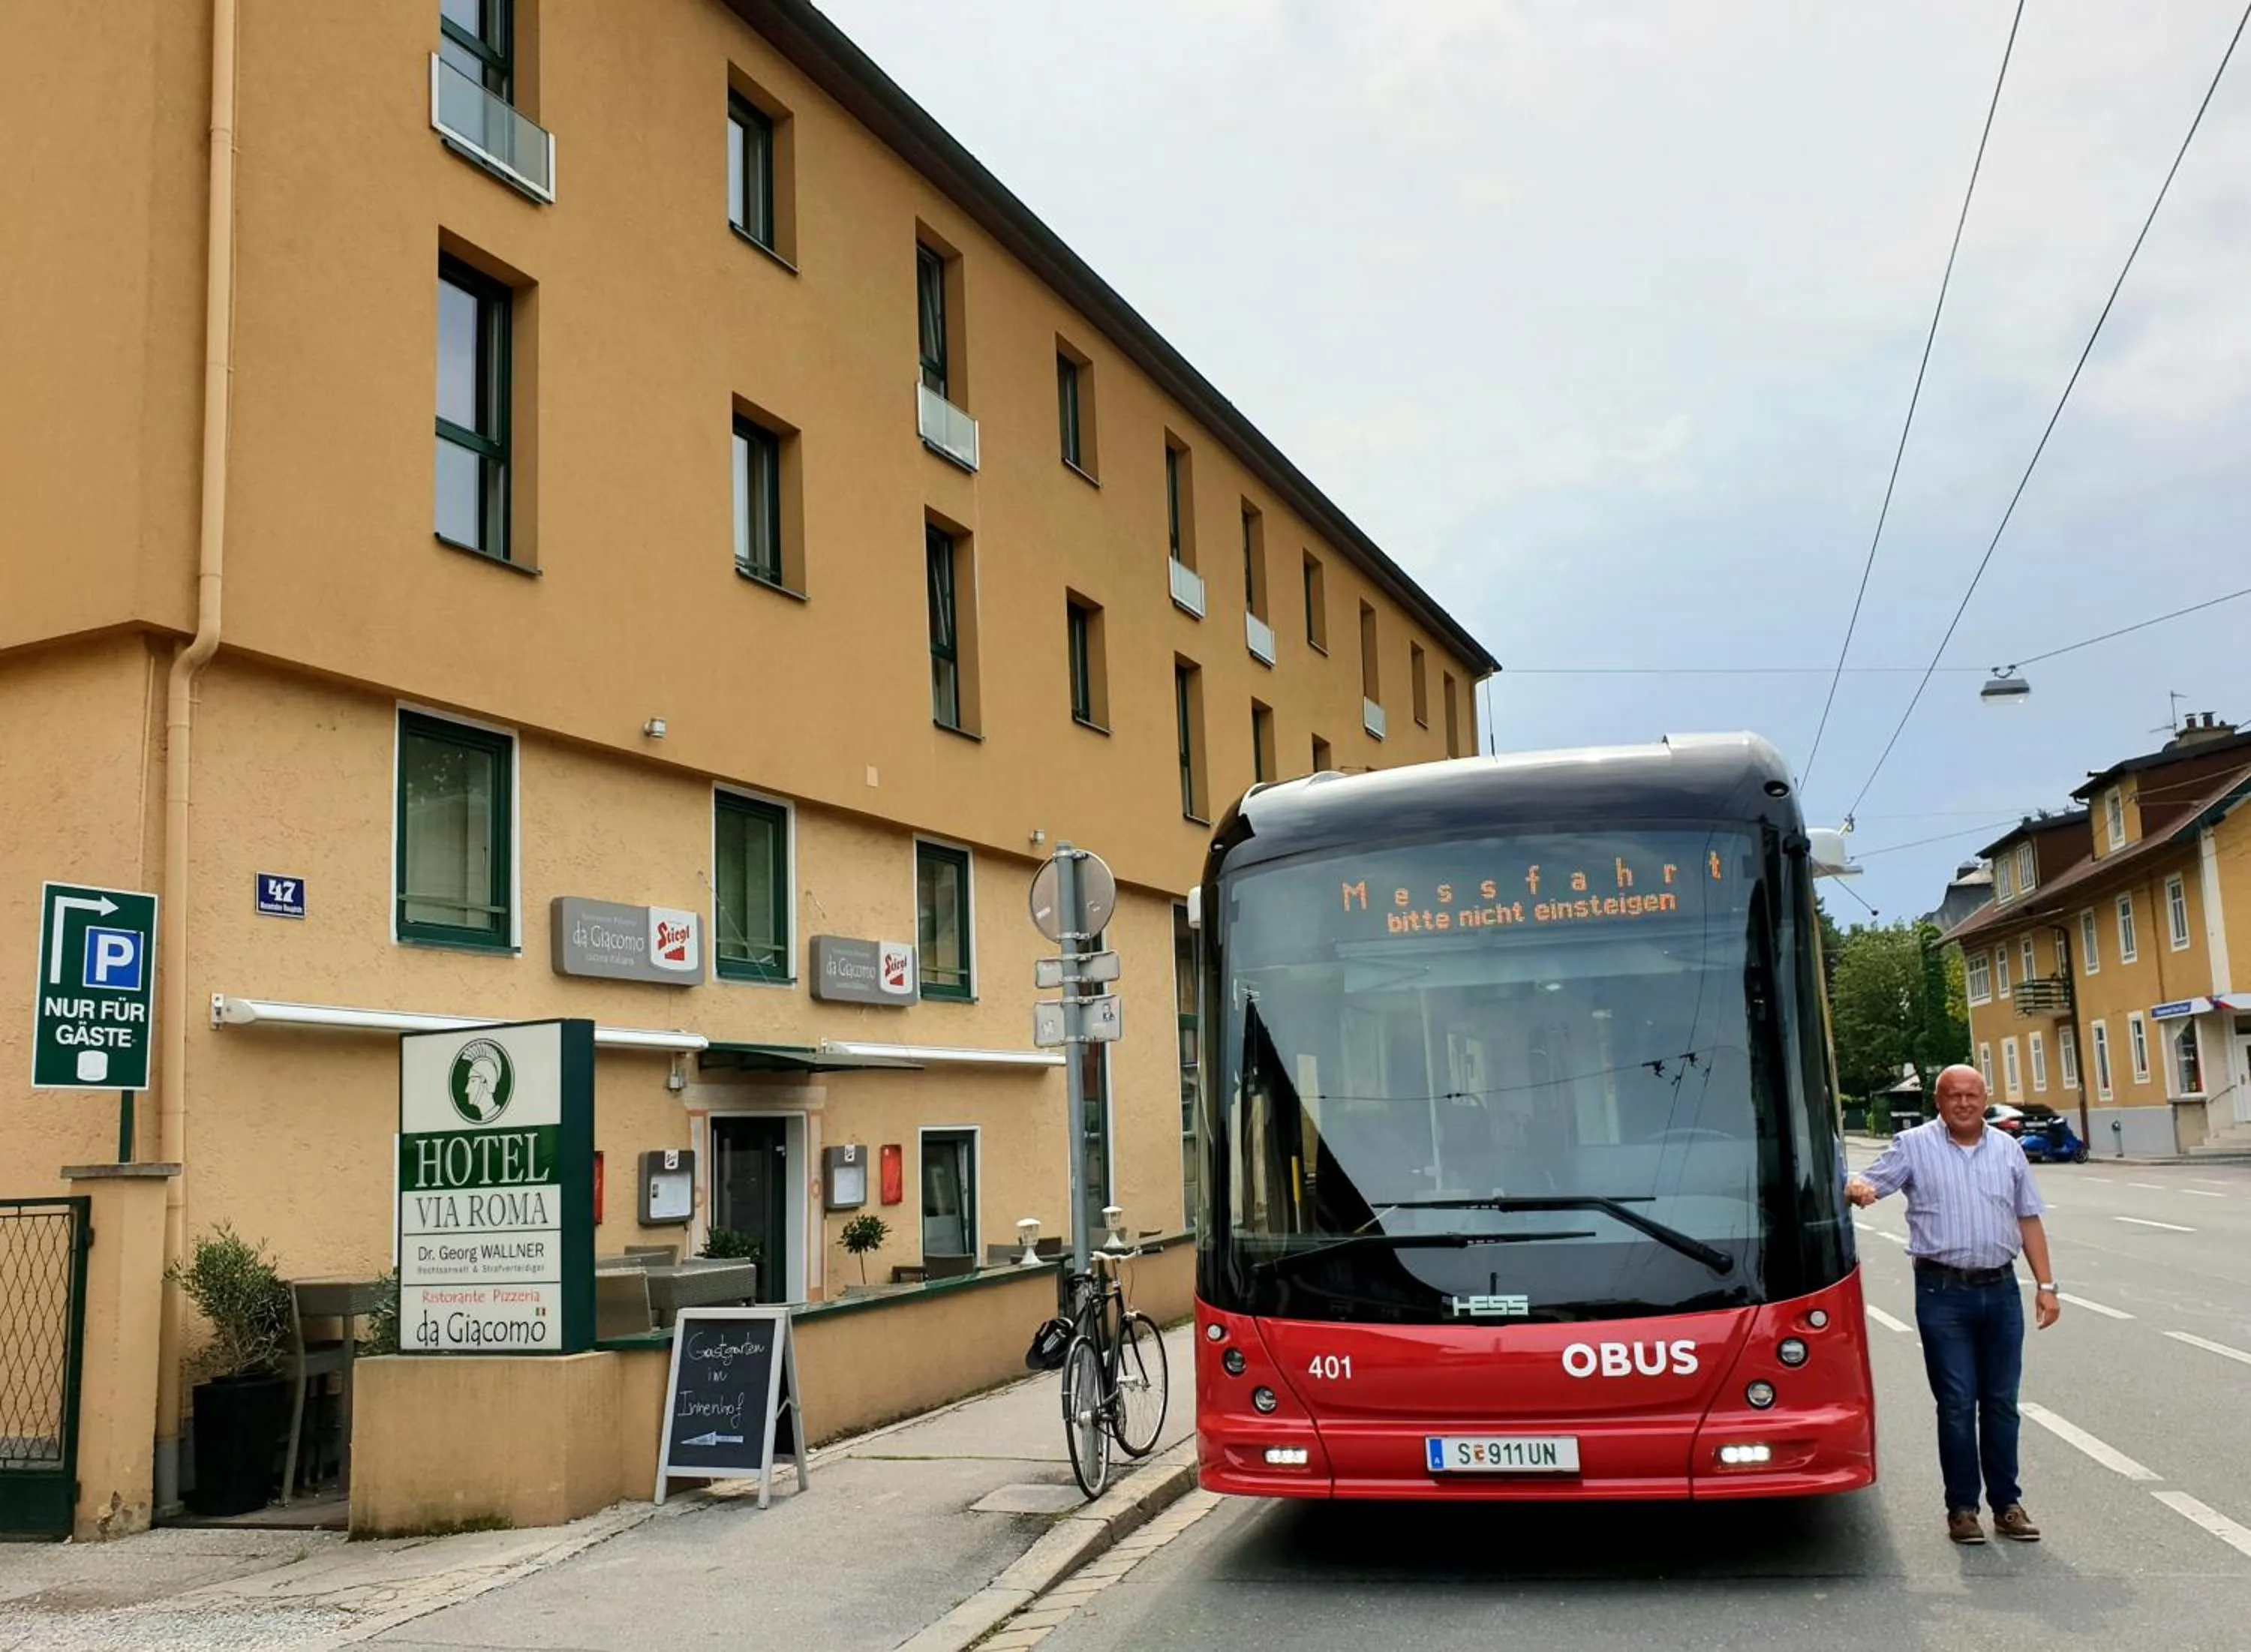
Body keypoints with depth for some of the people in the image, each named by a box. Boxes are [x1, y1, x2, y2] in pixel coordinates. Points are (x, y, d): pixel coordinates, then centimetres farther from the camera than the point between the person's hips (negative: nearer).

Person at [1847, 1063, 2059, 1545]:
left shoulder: (2007, 1148, 11)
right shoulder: (1914, 1146, 0)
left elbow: (2028, 1218, 14)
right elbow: (1865, 1184, -7)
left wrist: (2045, 1284, 9)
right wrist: (1856, 1190, -32)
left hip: (2000, 1289, 3)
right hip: (1943, 1292, -3)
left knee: (2001, 1402, 9)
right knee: (1957, 1404, 0)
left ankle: (2007, 1504, 19)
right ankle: (1962, 1508, 10)